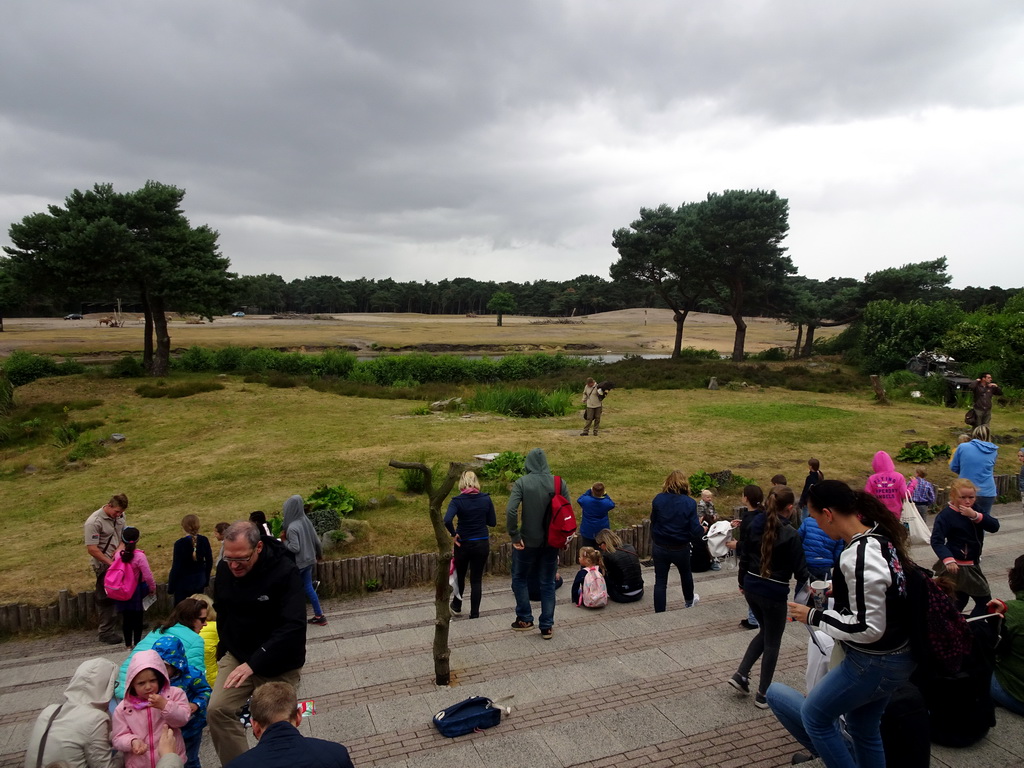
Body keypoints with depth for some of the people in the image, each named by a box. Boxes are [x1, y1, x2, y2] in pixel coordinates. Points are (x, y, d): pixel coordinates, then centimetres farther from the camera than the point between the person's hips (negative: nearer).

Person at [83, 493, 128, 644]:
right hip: (104, 565, -7)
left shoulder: (120, 516, 0)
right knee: (106, 598, 2)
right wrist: (110, 563, -21)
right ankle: (106, 632, 13)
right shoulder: (94, 522, -22)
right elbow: (91, 549, -23)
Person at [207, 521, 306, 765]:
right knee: (218, 710, -15)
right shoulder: (224, 569, -6)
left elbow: (293, 626, -31)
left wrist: (254, 663, -34)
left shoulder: (285, 571, -25)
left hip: (278, 665, -4)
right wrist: (226, 650, 11)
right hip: (237, 656, 4)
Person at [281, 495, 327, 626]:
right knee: (308, 587, 15)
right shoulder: (306, 521, 0)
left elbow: (295, 548, -25)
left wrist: (284, 540, -10)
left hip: (297, 563, -7)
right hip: (309, 560, 7)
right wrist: (319, 554, 20)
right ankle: (319, 616, 17)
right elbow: (316, 540, 7)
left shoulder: (292, 527, -23)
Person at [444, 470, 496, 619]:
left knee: (460, 575, 22)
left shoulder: (457, 501, -15)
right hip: (482, 544, 1)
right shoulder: (486, 499, -7)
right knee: (477, 579, 11)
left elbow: (447, 520, -30)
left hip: (463, 544, -1)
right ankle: (474, 613, 15)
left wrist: (453, 534, -14)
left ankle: (457, 605, 41)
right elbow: (493, 522, 1)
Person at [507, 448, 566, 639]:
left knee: (520, 579, 19)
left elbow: (510, 511, -22)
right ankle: (547, 627, 19)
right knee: (548, 583, 14)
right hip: (552, 542, 3)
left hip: (528, 541, -3)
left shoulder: (521, 483, -12)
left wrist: (514, 536, -12)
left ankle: (525, 619, 24)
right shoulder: (559, 483, -4)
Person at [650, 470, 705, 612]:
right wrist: (701, 531, 6)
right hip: (681, 549, 0)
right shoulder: (690, 503, -16)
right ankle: (690, 601, 53)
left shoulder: (658, 499, -12)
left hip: (660, 548, 0)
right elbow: (695, 529, -14)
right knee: (686, 573, 29)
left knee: (660, 581, 9)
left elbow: (653, 522, -2)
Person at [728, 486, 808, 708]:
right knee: (772, 642, 11)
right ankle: (763, 695, 21)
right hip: (774, 593, -6)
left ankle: (740, 675, 19)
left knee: (764, 632, 26)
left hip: (752, 587, 6)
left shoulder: (755, 525, 0)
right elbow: (800, 570, -12)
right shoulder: (789, 534, -17)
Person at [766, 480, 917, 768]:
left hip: (873, 663, -9)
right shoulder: (881, 537, -1)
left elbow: (868, 628, -27)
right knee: (864, 728, 23)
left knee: (814, 715, 10)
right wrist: (839, 589, 11)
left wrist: (813, 616, -18)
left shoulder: (858, 555, -29)